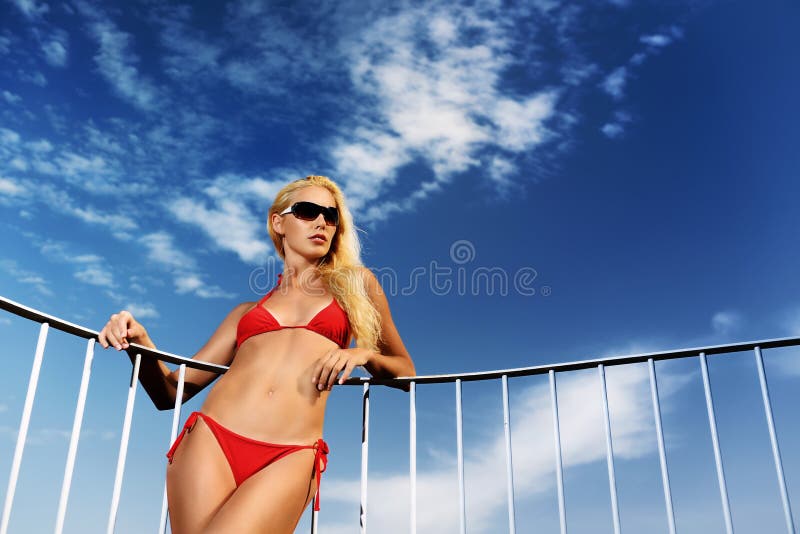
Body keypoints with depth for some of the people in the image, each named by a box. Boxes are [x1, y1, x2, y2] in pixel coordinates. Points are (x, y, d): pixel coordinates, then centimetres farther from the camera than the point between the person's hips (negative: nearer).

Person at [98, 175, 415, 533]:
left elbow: (405, 370, 23)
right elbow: (171, 392, 20)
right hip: (210, 441, 3)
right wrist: (141, 343, 0)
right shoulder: (246, 313, 22)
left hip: (291, 457, -2)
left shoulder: (355, 283, 19)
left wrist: (364, 355, 1)